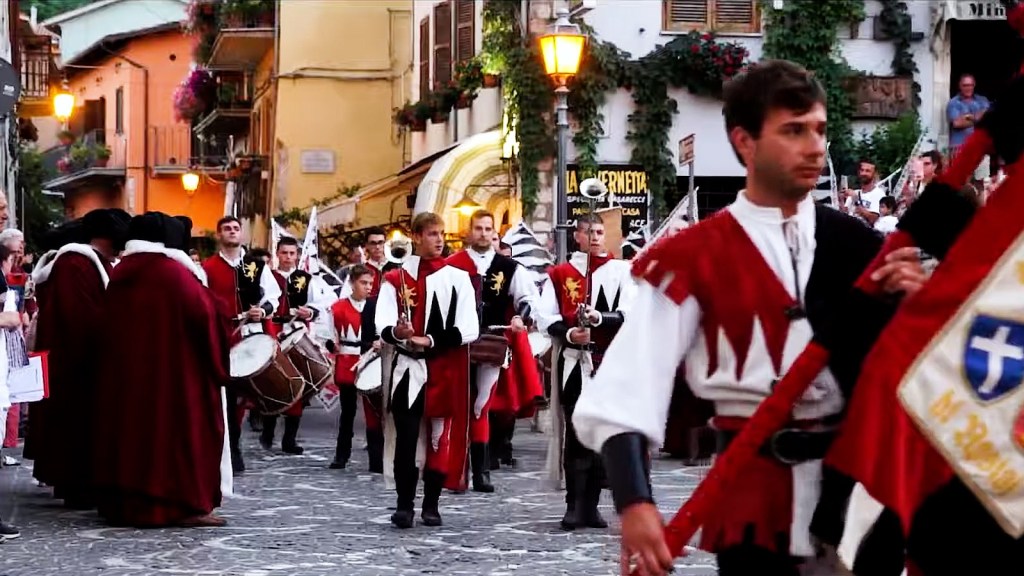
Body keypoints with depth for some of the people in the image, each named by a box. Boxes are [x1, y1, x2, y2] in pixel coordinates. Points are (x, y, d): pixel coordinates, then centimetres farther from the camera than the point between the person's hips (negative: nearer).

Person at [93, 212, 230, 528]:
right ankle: (184, 503, -6)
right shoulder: (174, 272, -11)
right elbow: (205, 313, -14)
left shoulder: (120, 272, 9)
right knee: (179, 428, -3)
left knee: (131, 426, 12)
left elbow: (110, 323, 15)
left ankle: (124, 500, 14)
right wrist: (216, 362, -1)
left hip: (125, 369, 7)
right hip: (173, 370, -7)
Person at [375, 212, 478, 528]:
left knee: (440, 437, 5)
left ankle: (431, 504, 16)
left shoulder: (458, 279, 6)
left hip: (445, 371, 1)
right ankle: (404, 504, 1)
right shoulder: (396, 278, 6)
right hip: (407, 368, -1)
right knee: (405, 437, -7)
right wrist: (396, 332, -27)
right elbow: (383, 325, -3)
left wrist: (430, 340, -13)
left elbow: (468, 330, -2)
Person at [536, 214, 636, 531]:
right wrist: (568, 333, -16)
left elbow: (630, 313, -2)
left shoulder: (620, 271, 9)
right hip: (574, 363, -1)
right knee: (576, 433, -5)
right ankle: (575, 505, -3)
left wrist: (599, 318, -19)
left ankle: (591, 505, 12)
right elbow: (546, 315, 2)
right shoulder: (559, 274, 11)